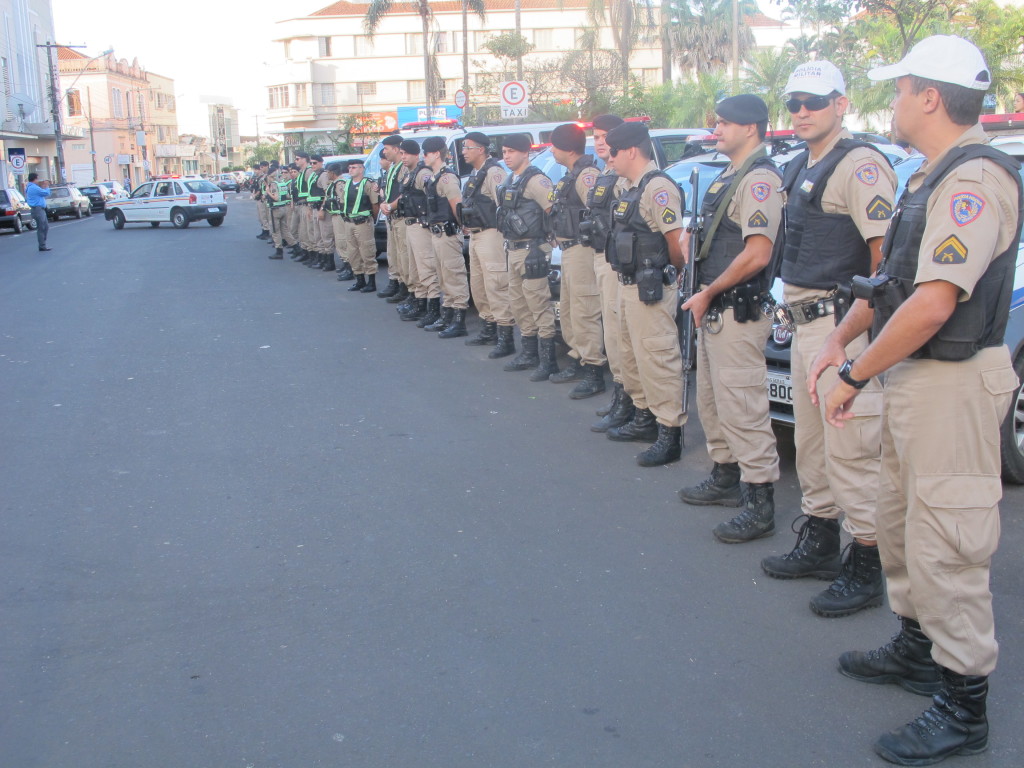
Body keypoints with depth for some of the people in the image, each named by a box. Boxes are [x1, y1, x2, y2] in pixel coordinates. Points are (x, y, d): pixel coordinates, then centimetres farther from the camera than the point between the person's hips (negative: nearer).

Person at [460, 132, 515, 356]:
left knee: (496, 286, -11)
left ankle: (506, 339, -10)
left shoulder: (494, 172, -13)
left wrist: (503, 234, -22)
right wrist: (467, 224, 15)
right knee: (478, 285, 15)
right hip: (475, 236, 11)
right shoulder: (474, 174, 18)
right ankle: (488, 330, 27)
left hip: (490, 235, -11)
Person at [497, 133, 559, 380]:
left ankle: (548, 361, -2)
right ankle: (529, 354, 27)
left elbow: (556, 210, -19)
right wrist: (510, 244, 16)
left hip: (532, 251, -10)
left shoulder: (535, 180, -14)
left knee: (539, 306, -7)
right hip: (514, 249, 10)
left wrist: (552, 236, -12)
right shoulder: (510, 181, 14)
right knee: (518, 304, 16)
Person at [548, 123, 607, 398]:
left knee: (584, 313, -10)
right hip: (569, 250, 11)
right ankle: (577, 360, 27)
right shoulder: (571, 175, 18)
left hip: (582, 250, -11)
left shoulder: (587, 174, -15)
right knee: (568, 310, 17)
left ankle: (594, 373, -6)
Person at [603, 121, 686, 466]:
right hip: (628, 285, 11)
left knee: (658, 360, -7)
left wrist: (670, 274, -3)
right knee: (633, 356, 19)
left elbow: (677, 244, -19)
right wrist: (626, 279, 9)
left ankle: (670, 434, -1)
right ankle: (644, 418, 32)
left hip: (651, 291, -11)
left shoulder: (658, 188, -17)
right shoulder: (630, 188, 14)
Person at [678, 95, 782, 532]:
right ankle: (726, 478, 31)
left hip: (738, 314, -10)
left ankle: (760, 504, -2)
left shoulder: (759, 179, -14)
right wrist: (703, 292, 11)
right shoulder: (727, 178, 18)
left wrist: (708, 293, -15)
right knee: (711, 401, 17)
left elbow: (757, 255, -23)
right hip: (712, 312, 10)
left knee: (741, 408, -8)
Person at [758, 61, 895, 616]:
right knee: (810, 443, 17)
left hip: (842, 325, -10)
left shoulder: (860, 164, -11)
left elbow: (886, 251, -18)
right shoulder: (798, 169, 18)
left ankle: (866, 569, 5)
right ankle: (819, 544, 31)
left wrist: (867, 325, -22)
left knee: (850, 449, -6)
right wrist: (796, 310, 17)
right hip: (804, 325, 10)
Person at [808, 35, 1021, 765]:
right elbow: (891, 276, 19)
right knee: (900, 523, 20)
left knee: (945, 544, -4)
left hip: (952, 384, -10)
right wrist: (841, 339, 6)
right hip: (912, 378, 11)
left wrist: (857, 375, -18)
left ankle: (964, 706, 9)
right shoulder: (933, 178, 15)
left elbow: (931, 305, -26)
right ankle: (917, 647, 37)